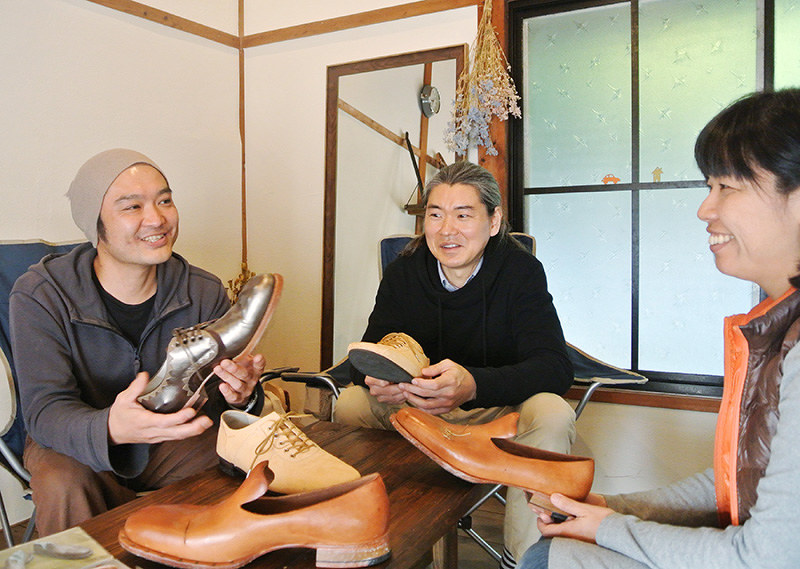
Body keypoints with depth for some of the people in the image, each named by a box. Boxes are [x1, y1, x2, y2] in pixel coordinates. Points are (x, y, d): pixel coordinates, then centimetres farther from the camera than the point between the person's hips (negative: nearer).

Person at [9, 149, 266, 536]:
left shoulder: (204, 292, -9)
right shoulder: (40, 296, -16)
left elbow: (226, 393, -8)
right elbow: (44, 409, -23)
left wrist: (239, 395, -36)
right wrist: (110, 429, -47)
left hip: (175, 441, 2)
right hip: (74, 444, -1)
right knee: (63, 483, -34)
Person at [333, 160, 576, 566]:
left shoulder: (521, 270, -15)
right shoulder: (403, 272, -7)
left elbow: (555, 366, -26)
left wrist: (473, 385, -46)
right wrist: (376, 379, -37)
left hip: (499, 410, -2)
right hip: (417, 410, 2)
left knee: (553, 414, -31)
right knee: (350, 404, -21)